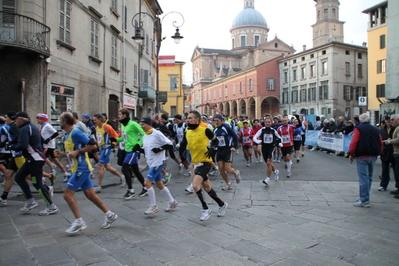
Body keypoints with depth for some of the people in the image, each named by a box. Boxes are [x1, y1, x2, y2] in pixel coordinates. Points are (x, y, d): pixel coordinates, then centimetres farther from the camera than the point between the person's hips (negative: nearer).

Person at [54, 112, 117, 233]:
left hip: (82, 168, -10)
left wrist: (77, 151, -20)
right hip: (79, 168, 10)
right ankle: (109, 215, 17)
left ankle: (79, 221, -1)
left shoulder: (76, 133, -16)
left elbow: (92, 145, -18)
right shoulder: (68, 134, 13)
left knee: (67, 194, -8)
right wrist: (61, 154, 7)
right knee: (90, 195, 10)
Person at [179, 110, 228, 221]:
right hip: (196, 163, 7)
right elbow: (182, 148, 8)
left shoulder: (205, 130, -12)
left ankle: (205, 209, -1)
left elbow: (215, 140, 1)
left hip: (205, 162, -7)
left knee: (195, 185, -20)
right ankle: (222, 204, 37)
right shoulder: (187, 133, 4)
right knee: (207, 187, 16)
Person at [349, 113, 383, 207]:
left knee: (363, 178, -6)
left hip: (362, 157, -6)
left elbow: (354, 142, -14)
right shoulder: (375, 129, 12)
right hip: (373, 156, 6)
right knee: (369, 177, 16)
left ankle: (364, 200, -6)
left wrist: (351, 154, -9)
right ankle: (365, 197, 24)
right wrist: (377, 153, 21)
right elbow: (380, 143, 12)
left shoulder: (358, 129, -6)